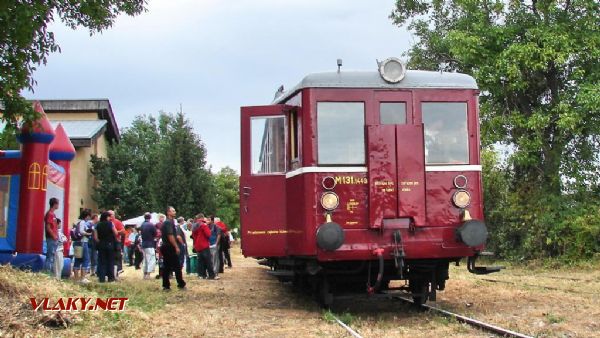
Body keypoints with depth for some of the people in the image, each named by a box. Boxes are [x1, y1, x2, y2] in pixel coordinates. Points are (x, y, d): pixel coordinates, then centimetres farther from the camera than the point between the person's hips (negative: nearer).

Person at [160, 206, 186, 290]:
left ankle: (166, 285, 9)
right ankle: (181, 284, 1)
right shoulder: (169, 222, -14)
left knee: (166, 267, 8)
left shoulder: (166, 222, 17)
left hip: (166, 247, 10)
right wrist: (176, 247, -19)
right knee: (177, 266, -3)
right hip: (170, 248, -10)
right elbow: (170, 236, -21)